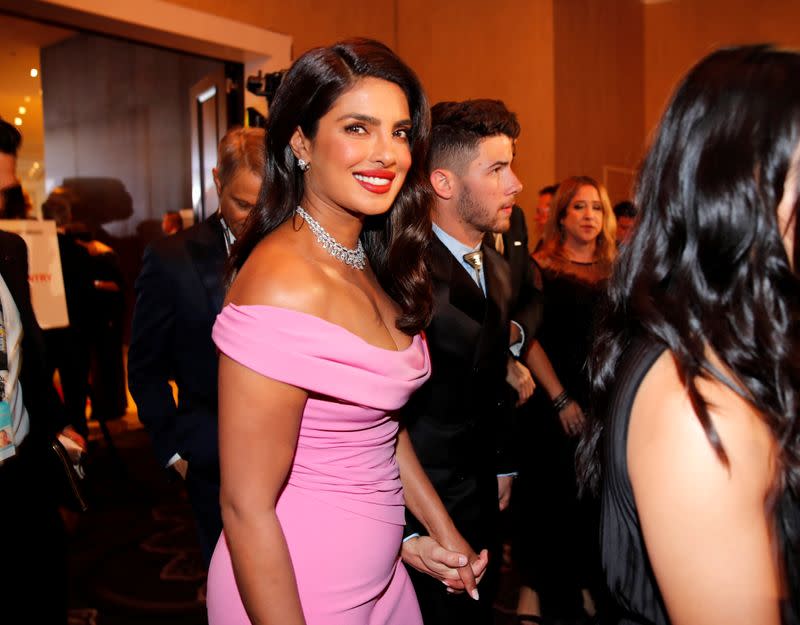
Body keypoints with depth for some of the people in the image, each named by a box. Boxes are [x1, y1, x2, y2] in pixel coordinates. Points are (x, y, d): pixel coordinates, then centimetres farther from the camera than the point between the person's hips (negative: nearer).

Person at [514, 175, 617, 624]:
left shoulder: (614, 272, 8)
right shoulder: (540, 267, -4)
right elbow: (528, 338, -8)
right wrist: (561, 398, -12)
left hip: (604, 398, 4)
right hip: (553, 401, -3)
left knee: (594, 492, 10)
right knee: (547, 491, 5)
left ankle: (585, 583, 28)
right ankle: (533, 587, 19)